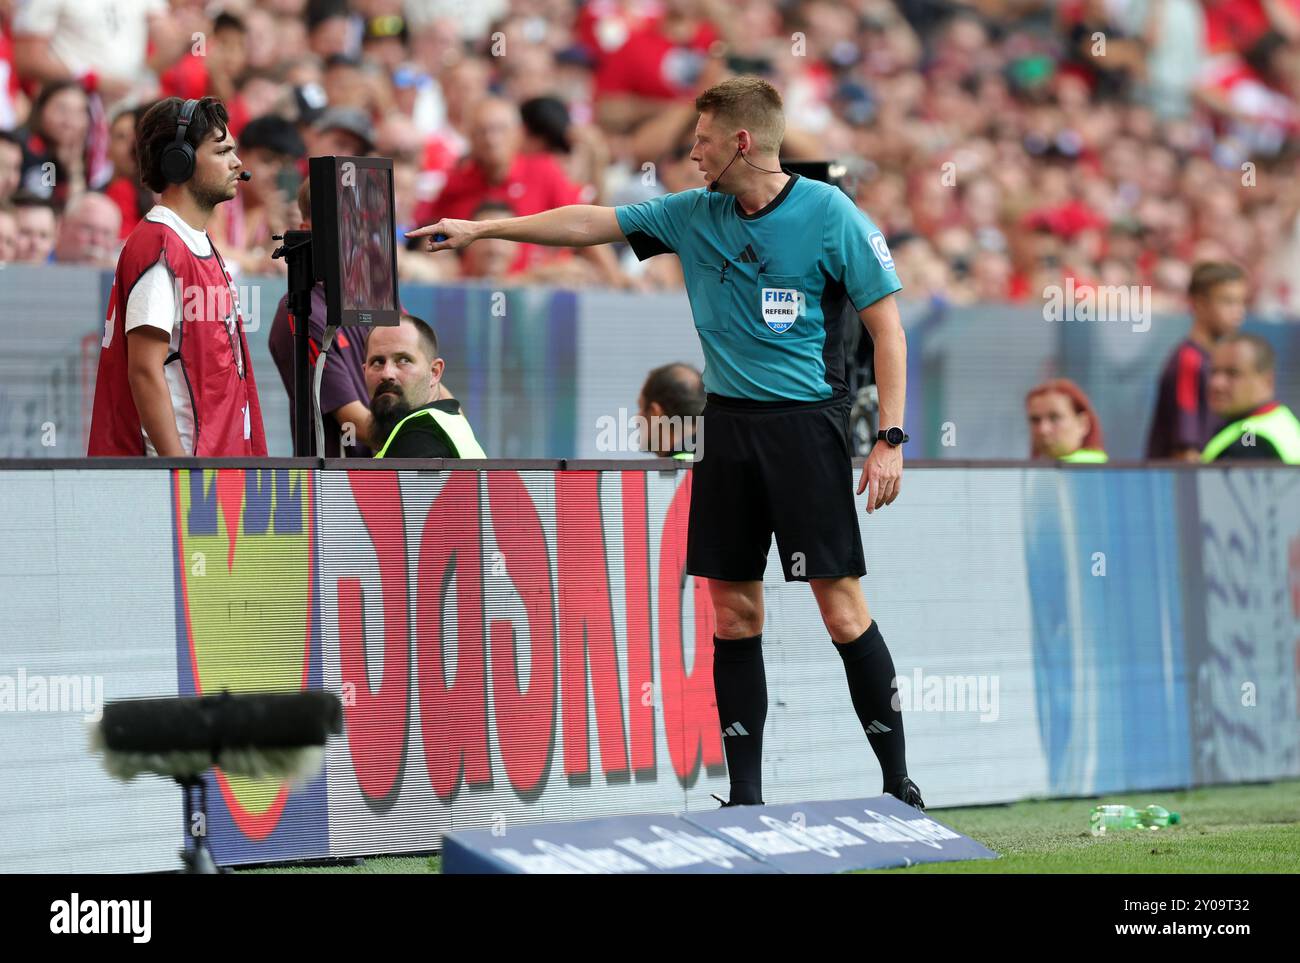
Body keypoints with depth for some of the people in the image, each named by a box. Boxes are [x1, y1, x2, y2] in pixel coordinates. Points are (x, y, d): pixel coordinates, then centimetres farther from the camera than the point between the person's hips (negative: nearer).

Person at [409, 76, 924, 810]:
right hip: (727, 425, 6)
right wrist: (483, 228, 16)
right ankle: (745, 793, 11)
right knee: (734, 611, 5)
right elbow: (589, 223, 16)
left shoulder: (830, 215, -7)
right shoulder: (694, 215, 9)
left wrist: (891, 439, -12)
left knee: (842, 607, -9)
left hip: (806, 423, -6)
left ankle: (899, 783, -1)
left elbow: (887, 327, -7)